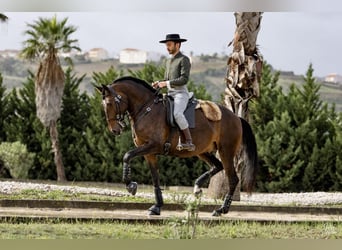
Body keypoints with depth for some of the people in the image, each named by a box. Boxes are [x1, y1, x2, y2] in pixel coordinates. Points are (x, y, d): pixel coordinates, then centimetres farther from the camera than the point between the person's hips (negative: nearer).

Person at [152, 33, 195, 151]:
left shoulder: (184, 59, -4)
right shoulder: (169, 61, 21)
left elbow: (184, 79, -14)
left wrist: (167, 83, -16)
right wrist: (158, 83, 5)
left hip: (181, 93, -9)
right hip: (170, 94, 9)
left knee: (177, 113, -33)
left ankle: (189, 142, -32)